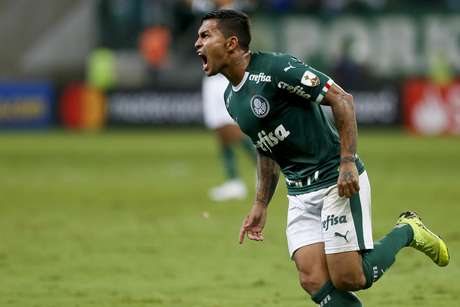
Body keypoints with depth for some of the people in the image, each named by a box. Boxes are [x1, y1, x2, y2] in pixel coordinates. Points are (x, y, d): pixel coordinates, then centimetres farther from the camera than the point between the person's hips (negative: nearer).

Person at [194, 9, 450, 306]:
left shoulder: (276, 68, -17)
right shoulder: (231, 98, 10)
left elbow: (342, 99, -17)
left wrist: (347, 162, -22)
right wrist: (260, 205, 19)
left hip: (337, 182, -7)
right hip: (300, 195, 7)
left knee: (348, 279, -12)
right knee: (314, 282, -8)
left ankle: (407, 231, 13)